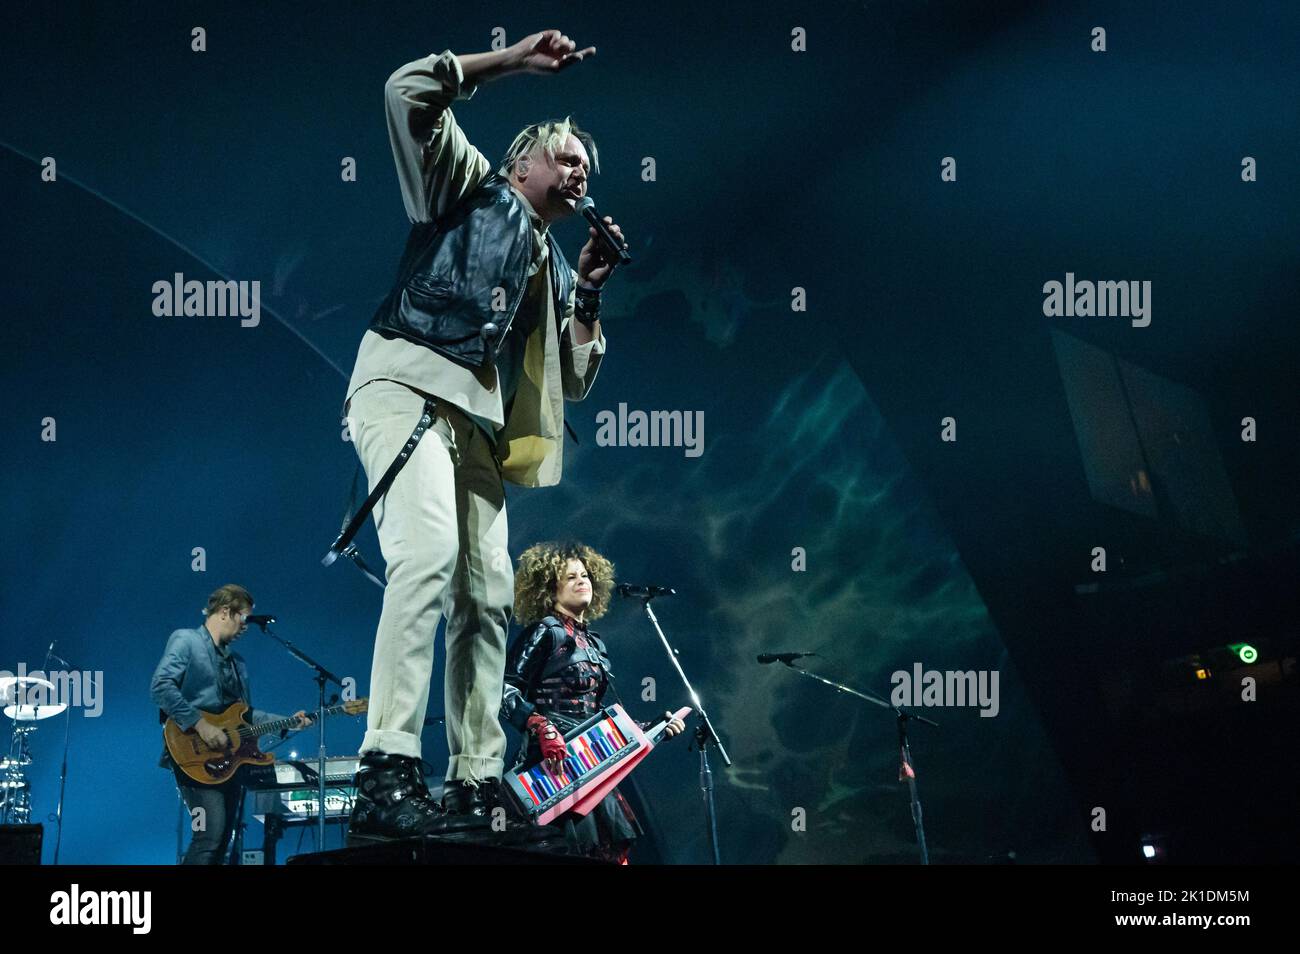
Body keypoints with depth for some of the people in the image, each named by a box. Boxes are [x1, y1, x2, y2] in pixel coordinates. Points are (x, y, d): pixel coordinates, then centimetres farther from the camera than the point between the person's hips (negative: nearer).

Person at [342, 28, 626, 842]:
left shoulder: (550, 263, 29)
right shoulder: (471, 186, 13)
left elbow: (575, 378, 23)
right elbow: (410, 91, -1)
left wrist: (590, 287, 15)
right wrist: (517, 62, 1)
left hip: (478, 415, 8)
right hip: (408, 380, -8)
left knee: (489, 593, 3)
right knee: (430, 549, -28)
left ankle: (476, 783, 7)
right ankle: (388, 775, -37)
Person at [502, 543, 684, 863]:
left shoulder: (595, 645, 21)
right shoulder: (545, 632, -1)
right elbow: (505, 690, -12)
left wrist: (654, 727, 22)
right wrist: (543, 729, -25)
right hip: (556, 761, -8)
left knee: (615, 850, -3)